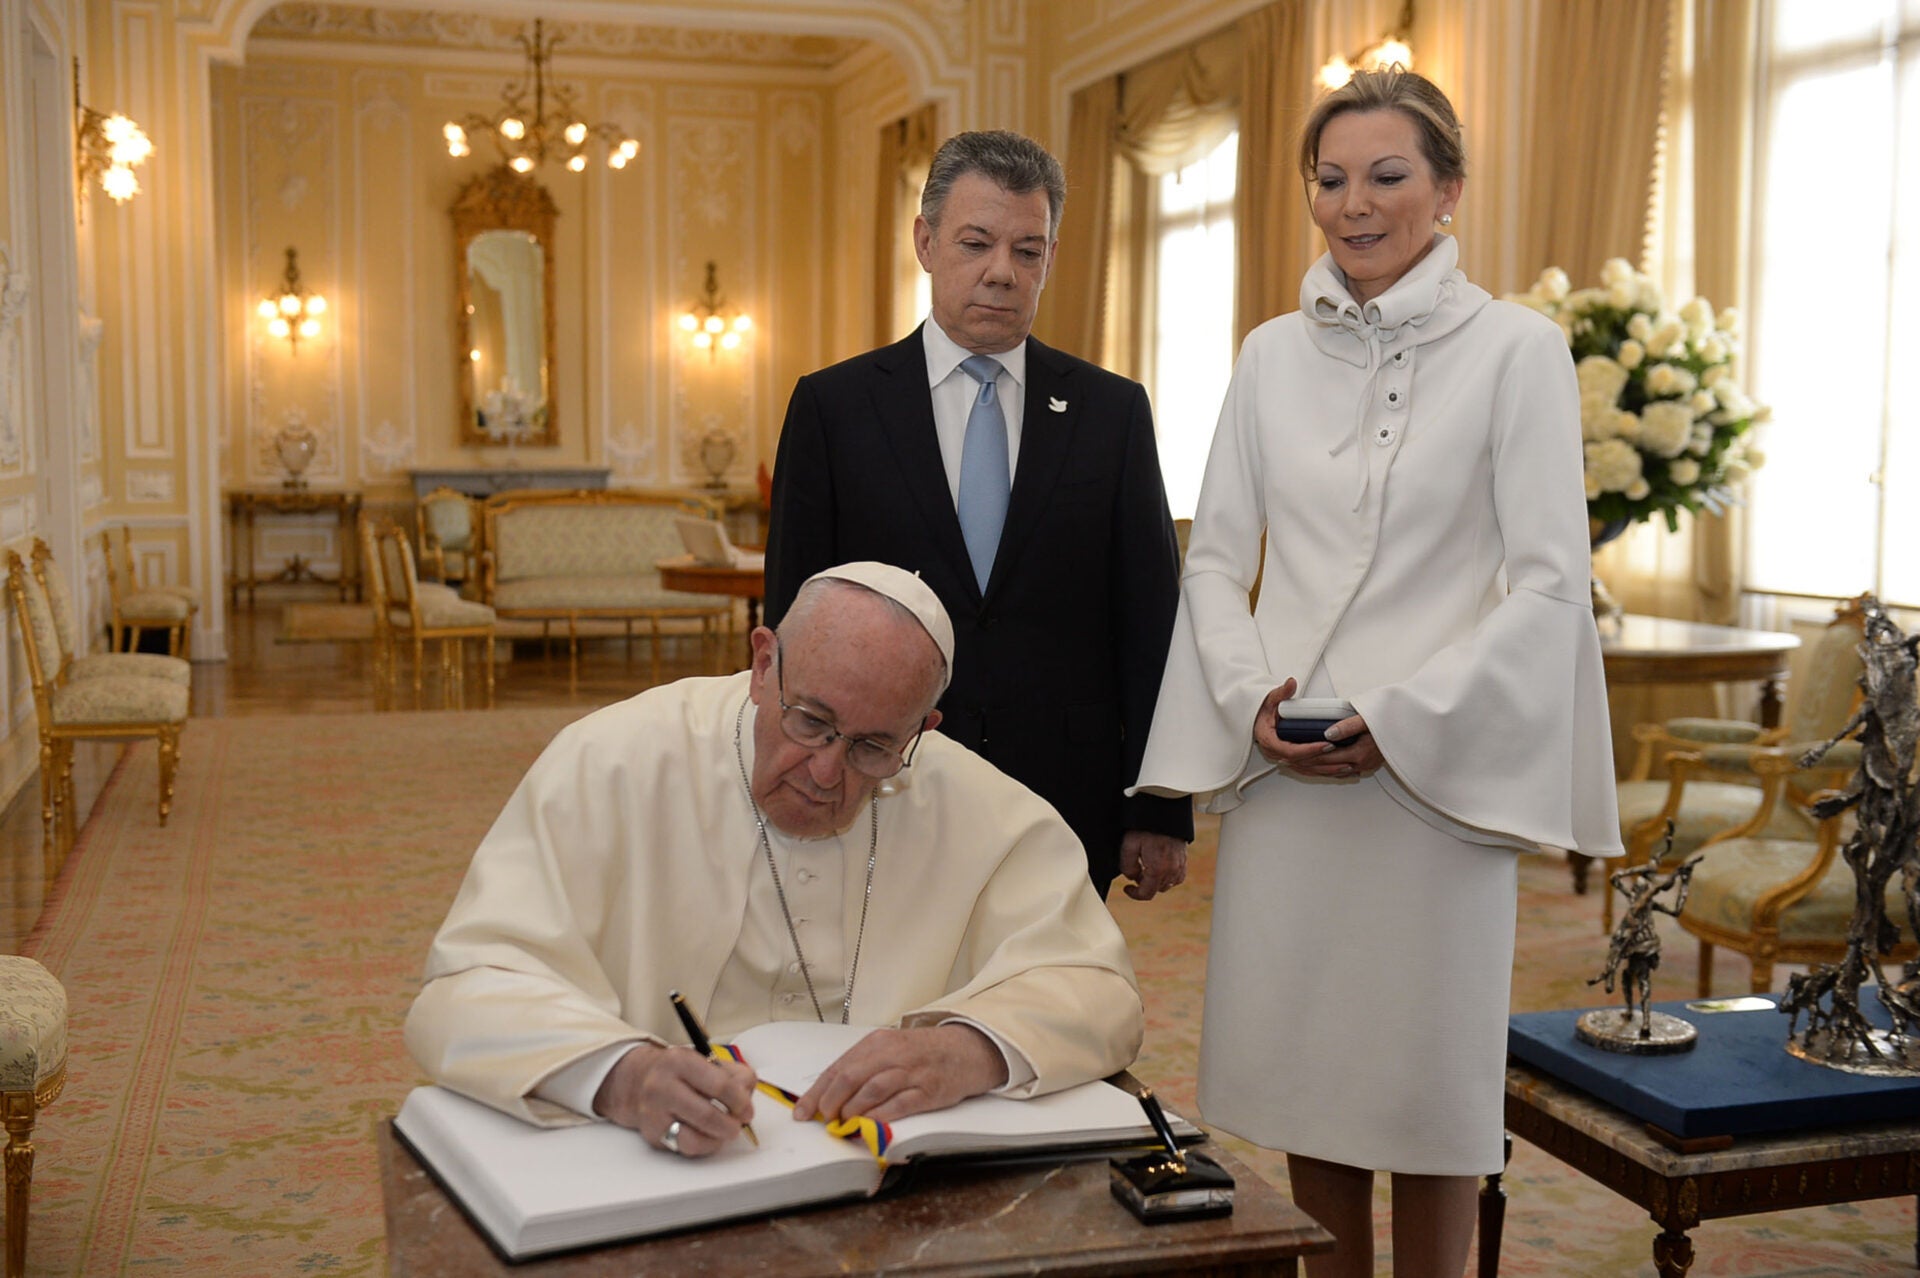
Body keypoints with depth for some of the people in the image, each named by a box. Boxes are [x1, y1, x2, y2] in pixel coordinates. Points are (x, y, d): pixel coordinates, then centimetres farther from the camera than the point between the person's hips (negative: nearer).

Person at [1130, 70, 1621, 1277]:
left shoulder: (1517, 350, -3)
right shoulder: (1273, 354, 9)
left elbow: (1548, 583, -7)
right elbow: (1217, 555, 10)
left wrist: (1400, 721, -14)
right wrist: (1251, 697, -7)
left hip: (1437, 765, -3)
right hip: (1281, 767, 4)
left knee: (1428, 1074, 6)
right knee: (1301, 1057, 10)